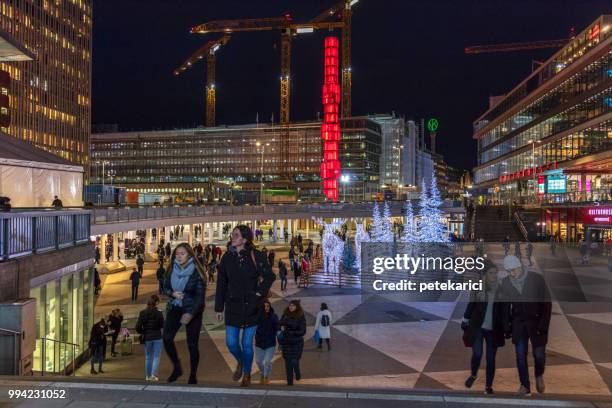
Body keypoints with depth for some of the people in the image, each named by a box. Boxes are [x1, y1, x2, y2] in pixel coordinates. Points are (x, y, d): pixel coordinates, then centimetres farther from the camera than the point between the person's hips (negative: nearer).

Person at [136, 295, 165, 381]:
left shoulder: (142, 313, -3)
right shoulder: (159, 313, -10)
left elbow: (138, 327, -5)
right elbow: (162, 325, -4)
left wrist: (143, 332, 12)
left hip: (147, 338, 3)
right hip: (157, 337, -3)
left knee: (148, 357, 16)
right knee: (156, 356, 5)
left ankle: (147, 376, 21)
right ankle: (154, 374, -9)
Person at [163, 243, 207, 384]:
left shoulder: (196, 272, -12)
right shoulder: (172, 270, 0)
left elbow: (200, 295, -13)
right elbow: (165, 287, 11)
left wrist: (191, 314, -20)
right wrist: (173, 293, -12)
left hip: (192, 310, -3)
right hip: (175, 308, 3)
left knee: (192, 344, -1)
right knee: (167, 338, -13)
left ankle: (193, 375, 16)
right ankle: (177, 368, 8)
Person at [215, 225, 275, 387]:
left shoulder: (256, 256, -9)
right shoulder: (227, 258, 1)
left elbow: (270, 276, -2)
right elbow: (221, 284, 5)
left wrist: (260, 292, -10)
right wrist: (219, 308, 6)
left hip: (251, 307, -3)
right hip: (232, 306, 3)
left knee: (247, 344, 3)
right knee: (231, 343, 5)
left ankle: (246, 375, 26)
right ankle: (240, 362, 38)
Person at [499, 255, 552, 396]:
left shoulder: (536, 279, -11)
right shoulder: (506, 282, -2)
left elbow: (547, 303, -8)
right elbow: (505, 306, 5)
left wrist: (543, 325, -13)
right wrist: (506, 327, 1)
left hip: (536, 321, -2)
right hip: (518, 323, 2)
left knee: (539, 354, 0)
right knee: (520, 355, 0)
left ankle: (539, 376, 30)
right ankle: (525, 386, 12)